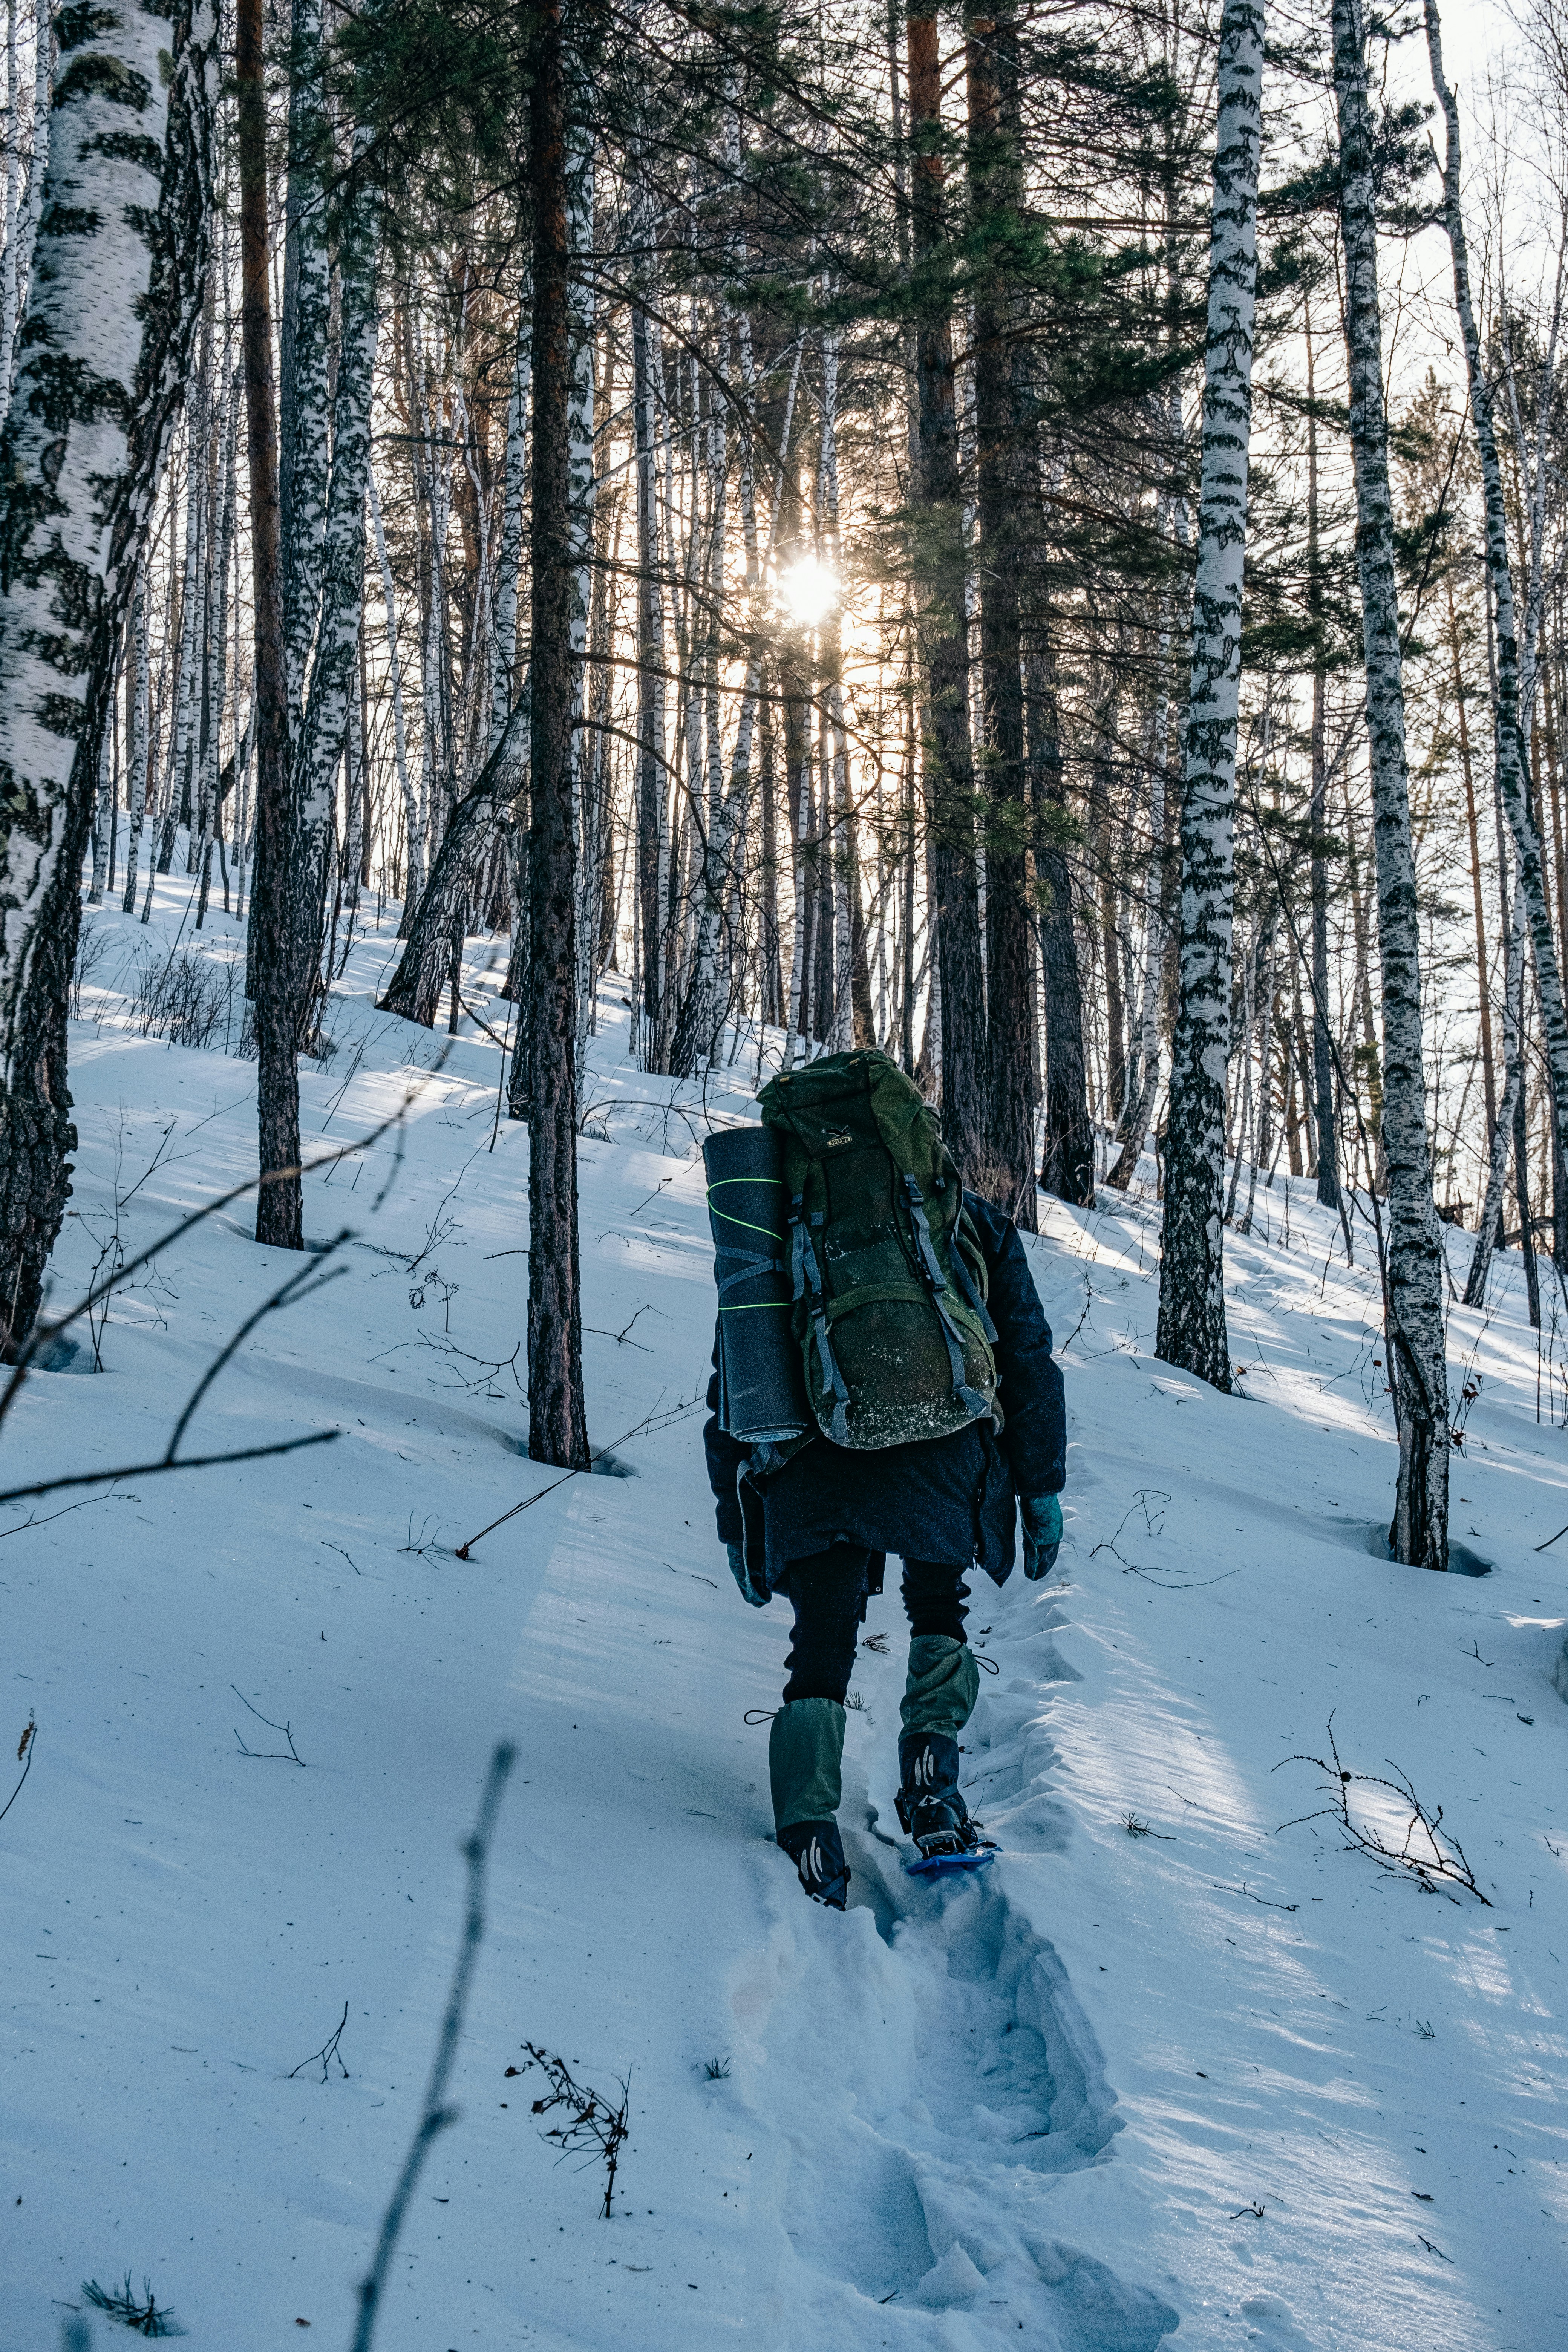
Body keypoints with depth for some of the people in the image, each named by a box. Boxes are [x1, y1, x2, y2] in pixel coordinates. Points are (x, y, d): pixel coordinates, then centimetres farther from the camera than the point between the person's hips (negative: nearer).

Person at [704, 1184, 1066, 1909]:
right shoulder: (974, 1223, 24)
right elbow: (1027, 1357, 18)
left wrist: (737, 1522, 27)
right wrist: (1041, 1488, 21)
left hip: (811, 1465, 0)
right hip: (941, 1457, 0)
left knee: (821, 1649, 8)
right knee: (938, 1612, 22)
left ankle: (808, 1841, -8)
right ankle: (931, 1778, -2)